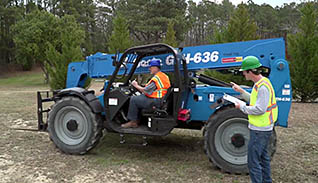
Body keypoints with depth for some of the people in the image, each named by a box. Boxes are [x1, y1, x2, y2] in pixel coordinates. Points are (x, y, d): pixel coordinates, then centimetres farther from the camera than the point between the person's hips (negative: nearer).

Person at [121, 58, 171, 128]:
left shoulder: (157, 78, -19)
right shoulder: (164, 76, 14)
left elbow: (145, 91, -19)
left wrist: (136, 85, -4)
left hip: (155, 101, -11)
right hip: (161, 100, 11)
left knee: (133, 99, -7)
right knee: (138, 98, 21)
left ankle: (133, 122, 0)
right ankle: (137, 120, 19)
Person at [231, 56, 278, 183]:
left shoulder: (263, 87, -23)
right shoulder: (260, 83, 8)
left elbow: (259, 109, -28)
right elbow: (256, 100, 18)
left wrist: (242, 107, -16)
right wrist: (241, 91, 13)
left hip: (260, 130, -11)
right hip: (263, 128, 11)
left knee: (253, 161, -3)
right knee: (263, 156, 24)